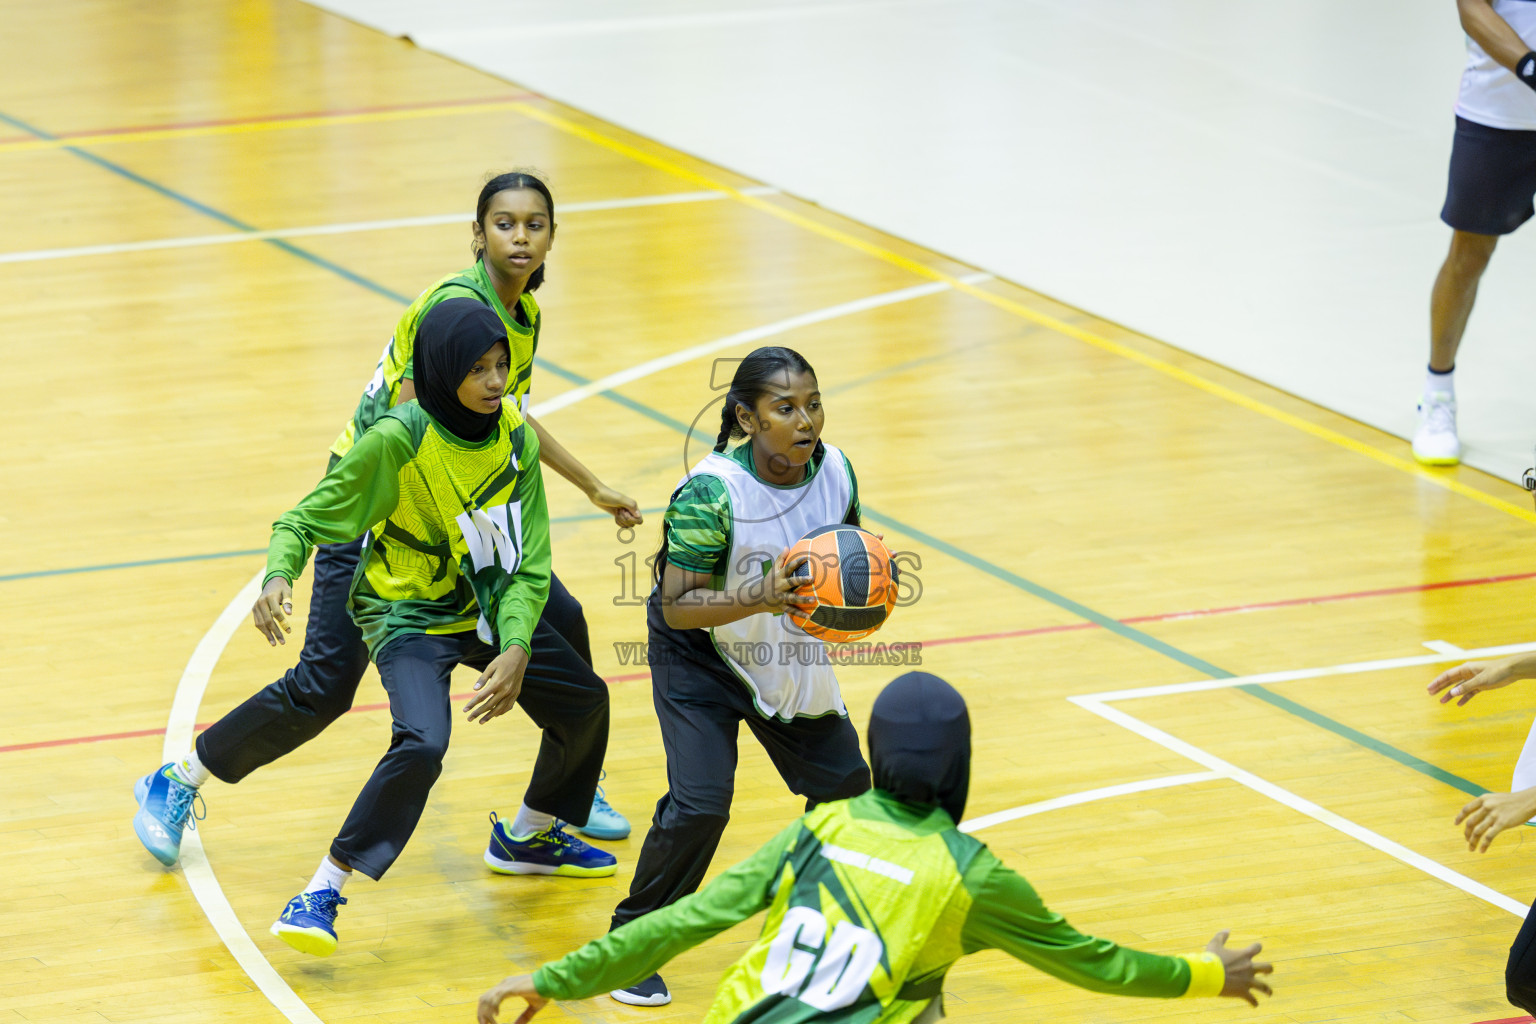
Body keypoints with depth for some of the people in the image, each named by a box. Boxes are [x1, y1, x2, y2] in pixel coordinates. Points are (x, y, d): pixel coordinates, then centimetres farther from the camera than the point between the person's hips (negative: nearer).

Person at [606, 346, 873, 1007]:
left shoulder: (835, 470, -13)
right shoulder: (712, 493, -31)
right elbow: (678, 606, -28)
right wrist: (760, 598, -42)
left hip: (788, 655, 6)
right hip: (700, 655, -6)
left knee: (844, 783, 8)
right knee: (699, 803, -18)